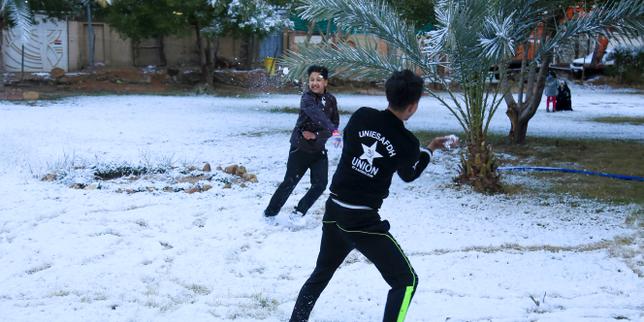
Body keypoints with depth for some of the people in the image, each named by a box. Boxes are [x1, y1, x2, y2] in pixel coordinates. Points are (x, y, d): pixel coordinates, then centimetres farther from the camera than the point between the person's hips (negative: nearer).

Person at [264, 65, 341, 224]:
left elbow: (335, 122, -1)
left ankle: (298, 212, 15)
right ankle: (270, 213, 18)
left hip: (319, 149, 5)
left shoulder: (331, 100, -1)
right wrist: (333, 131, -50)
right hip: (300, 148, -5)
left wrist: (317, 135, -17)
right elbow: (317, 115, -35)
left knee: (320, 183, -4)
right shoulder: (307, 98, -17)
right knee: (290, 182, 0)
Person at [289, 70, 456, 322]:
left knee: (322, 273, 27)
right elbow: (408, 175, 10)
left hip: (334, 210, 6)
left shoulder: (361, 116, -3)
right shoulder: (407, 143, -11)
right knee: (406, 281, 4)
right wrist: (429, 151, 25)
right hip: (363, 220, -6)